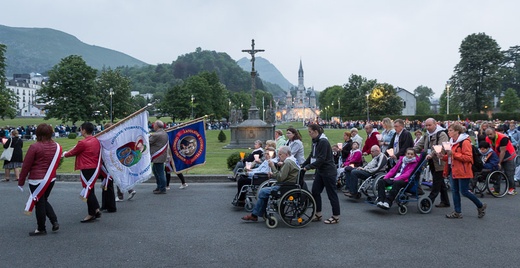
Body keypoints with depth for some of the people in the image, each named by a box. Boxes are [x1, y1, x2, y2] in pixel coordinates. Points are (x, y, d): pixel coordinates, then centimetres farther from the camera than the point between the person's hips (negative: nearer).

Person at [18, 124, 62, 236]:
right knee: (44, 200, 22)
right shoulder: (56, 146, 0)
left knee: (39, 203, 6)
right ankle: (55, 221, 11)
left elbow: (26, 165, -10)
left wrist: (21, 181, -1)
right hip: (51, 179, 6)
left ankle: (41, 229, 17)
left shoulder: (35, 147, -16)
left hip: (36, 180, -6)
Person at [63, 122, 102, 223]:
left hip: (86, 170, -8)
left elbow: (73, 152, -3)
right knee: (91, 190, 19)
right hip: (94, 168, 8)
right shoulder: (96, 141, 6)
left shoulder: (83, 143, -17)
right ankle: (96, 210, 18)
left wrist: (65, 154, 18)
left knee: (88, 191, 1)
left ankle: (91, 214, 9)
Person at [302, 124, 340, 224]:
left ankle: (336, 217, 12)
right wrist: (302, 166, 7)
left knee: (331, 194, 1)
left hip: (328, 172, -9)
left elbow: (321, 159, -24)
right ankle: (318, 214, 21)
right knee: (315, 191, 9)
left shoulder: (323, 142, -19)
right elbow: (311, 156, 13)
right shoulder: (315, 141, 9)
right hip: (320, 171, 9)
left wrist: (308, 167, -23)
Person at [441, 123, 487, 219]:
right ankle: (457, 212, 16)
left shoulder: (465, 142, -13)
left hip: (463, 171, -8)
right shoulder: (452, 142, 14)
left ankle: (481, 206, 19)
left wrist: (453, 154, -25)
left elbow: (468, 157, -20)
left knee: (464, 191, -4)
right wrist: (444, 156, 2)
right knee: (454, 191, 8)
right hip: (453, 170, 8)